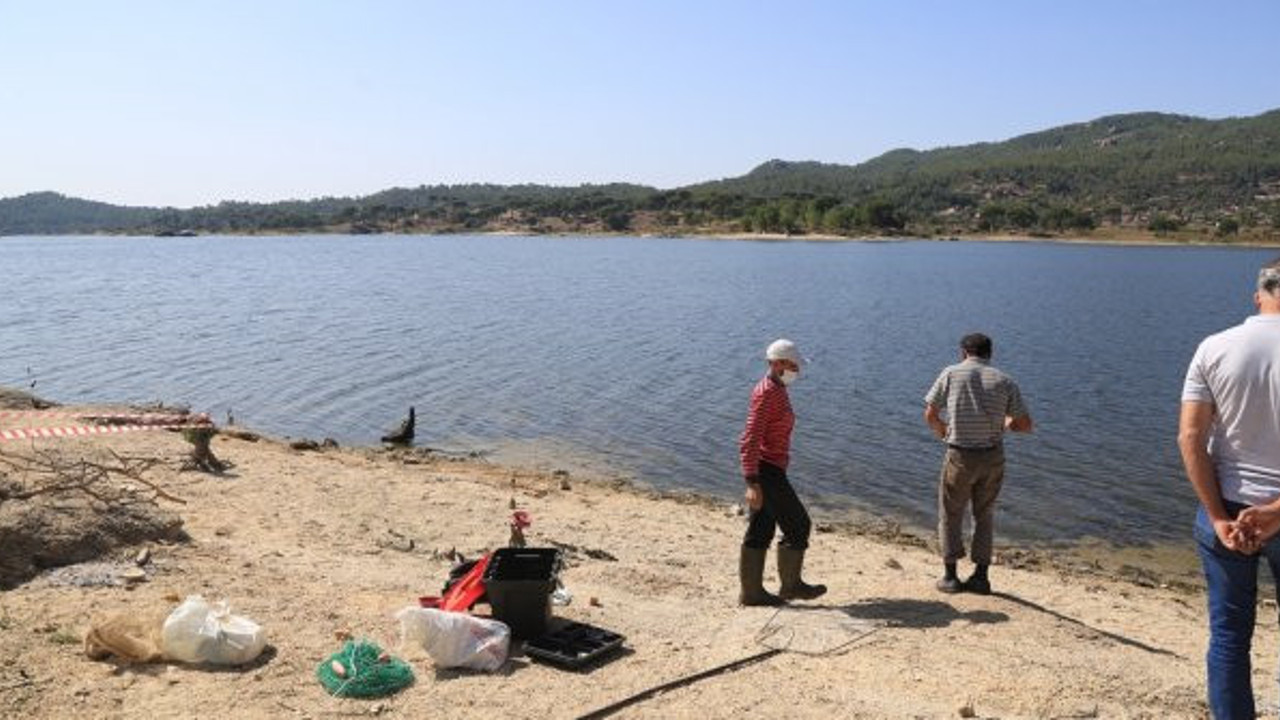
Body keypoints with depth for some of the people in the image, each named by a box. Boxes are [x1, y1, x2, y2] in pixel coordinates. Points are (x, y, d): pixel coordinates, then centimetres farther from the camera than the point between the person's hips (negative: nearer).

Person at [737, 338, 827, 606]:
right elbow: (750, 439, -22)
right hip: (766, 471, -10)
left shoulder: (777, 391, 15)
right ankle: (790, 585, 12)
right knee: (797, 524, -1)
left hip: (769, 469, 10)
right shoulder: (767, 392, -16)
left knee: (760, 531, 10)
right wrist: (752, 483, -26)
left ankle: (751, 591, 14)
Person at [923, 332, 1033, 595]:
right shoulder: (1004, 381, 3)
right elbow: (1025, 425, 2)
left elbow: (930, 414, 1)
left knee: (950, 514, 13)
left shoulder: (951, 373, -1)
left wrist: (941, 430, 21)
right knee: (985, 515, 19)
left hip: (960, 456, -2)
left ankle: (950, 575, 12)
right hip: (993, 456, 2)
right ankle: (981, 576, 18)